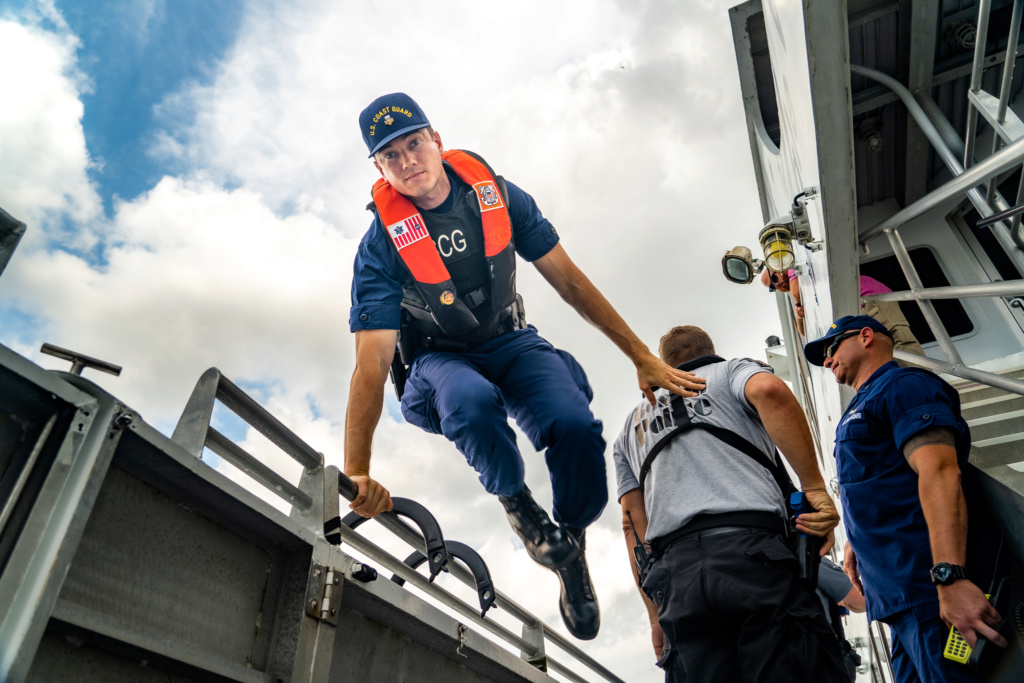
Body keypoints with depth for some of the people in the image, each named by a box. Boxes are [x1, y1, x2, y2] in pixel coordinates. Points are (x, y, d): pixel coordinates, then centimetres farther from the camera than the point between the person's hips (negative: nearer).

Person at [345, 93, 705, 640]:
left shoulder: (496, 195, -10)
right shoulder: (382, 243, -17)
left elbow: (568, 280, -6)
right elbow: (371, 364, -22)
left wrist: (643, 358, -7)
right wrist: (356, 471, -33)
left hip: (511, 343, 2)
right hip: (440, 359, -2)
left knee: (576, 426, -28)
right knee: (473, 403, -40)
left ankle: (571, 545, 3)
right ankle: (514, 501, -5)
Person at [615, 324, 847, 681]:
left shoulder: (631, 428, 31)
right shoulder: (730, 370, 20)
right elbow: (769, 390, -7)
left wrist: (657, 616, 19)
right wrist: (815, 488, -6)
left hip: (675, 574, 4)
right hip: (751, 548, -4)